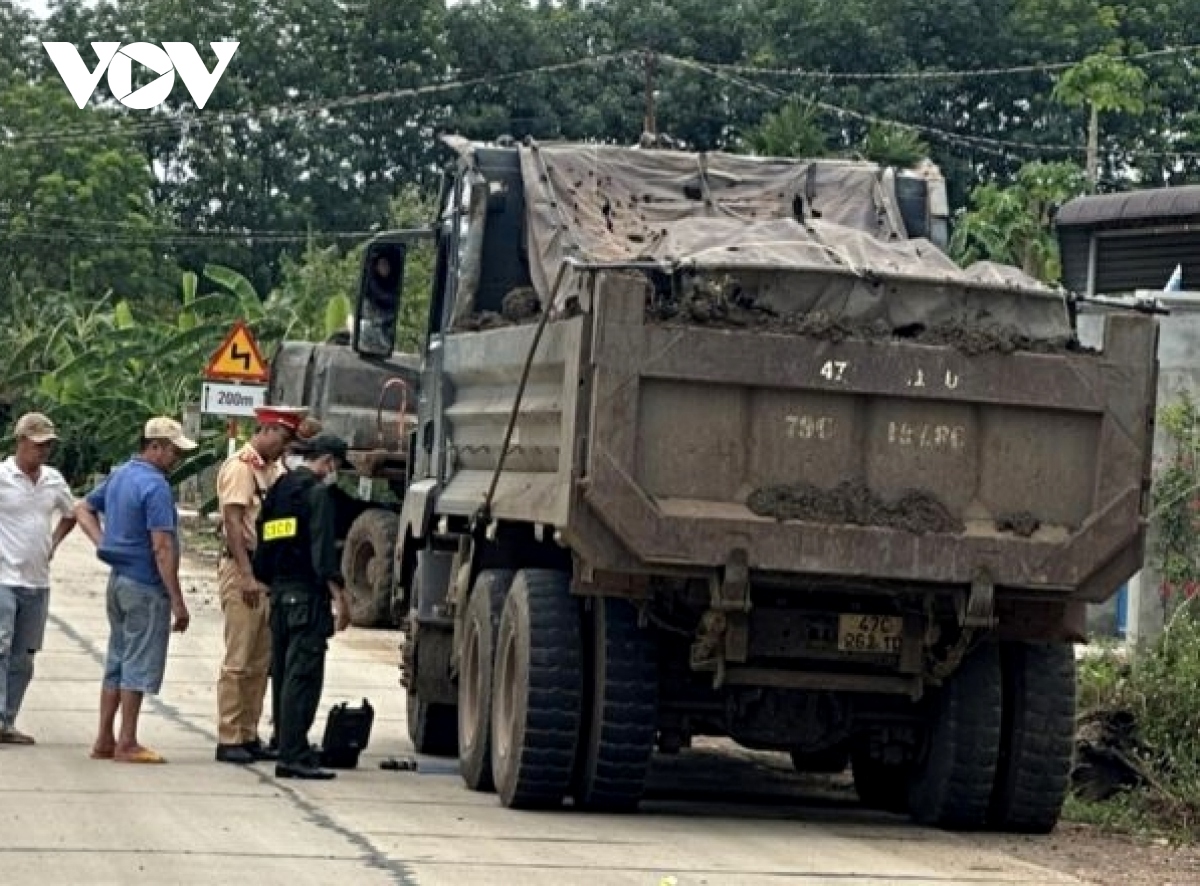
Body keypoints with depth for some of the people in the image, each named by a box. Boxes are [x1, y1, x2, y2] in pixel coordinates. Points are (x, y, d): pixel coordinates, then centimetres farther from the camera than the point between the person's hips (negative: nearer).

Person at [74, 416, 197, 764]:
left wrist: (102, 544, 11)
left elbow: (83, 509, 23)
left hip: (119, 577, 9)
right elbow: (162, 548, -22)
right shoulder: (154, 485, -18)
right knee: (140, 664, -3)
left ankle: (104, 740, 16)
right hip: (146, 585, -9)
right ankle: (127, 744, 0)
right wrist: (177, 601, -19)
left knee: (118, 661, 13)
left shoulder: (119, 475, 11)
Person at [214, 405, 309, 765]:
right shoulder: (240, 466, -9)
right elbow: (233, 521, -16)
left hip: (266, 571, 9)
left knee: (260, 661, 10)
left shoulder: (272, 468, 17)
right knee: (238, 660, -7)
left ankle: (248, 735, 15)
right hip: (241, 569, -9)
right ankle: (228, 739, -4)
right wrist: (247, 575, -21)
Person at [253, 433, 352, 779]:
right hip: (307, 595, -9)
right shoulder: (317, 492, -10)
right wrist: (340, 596, -17)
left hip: (279, 593, 9)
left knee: (283, 673, 13)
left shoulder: (279, 489, 16)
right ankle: (294, 755, -13)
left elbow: (262, 546, 18)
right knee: (303, 675, -9)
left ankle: (288, 747, 18)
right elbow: (323, 550, -17)